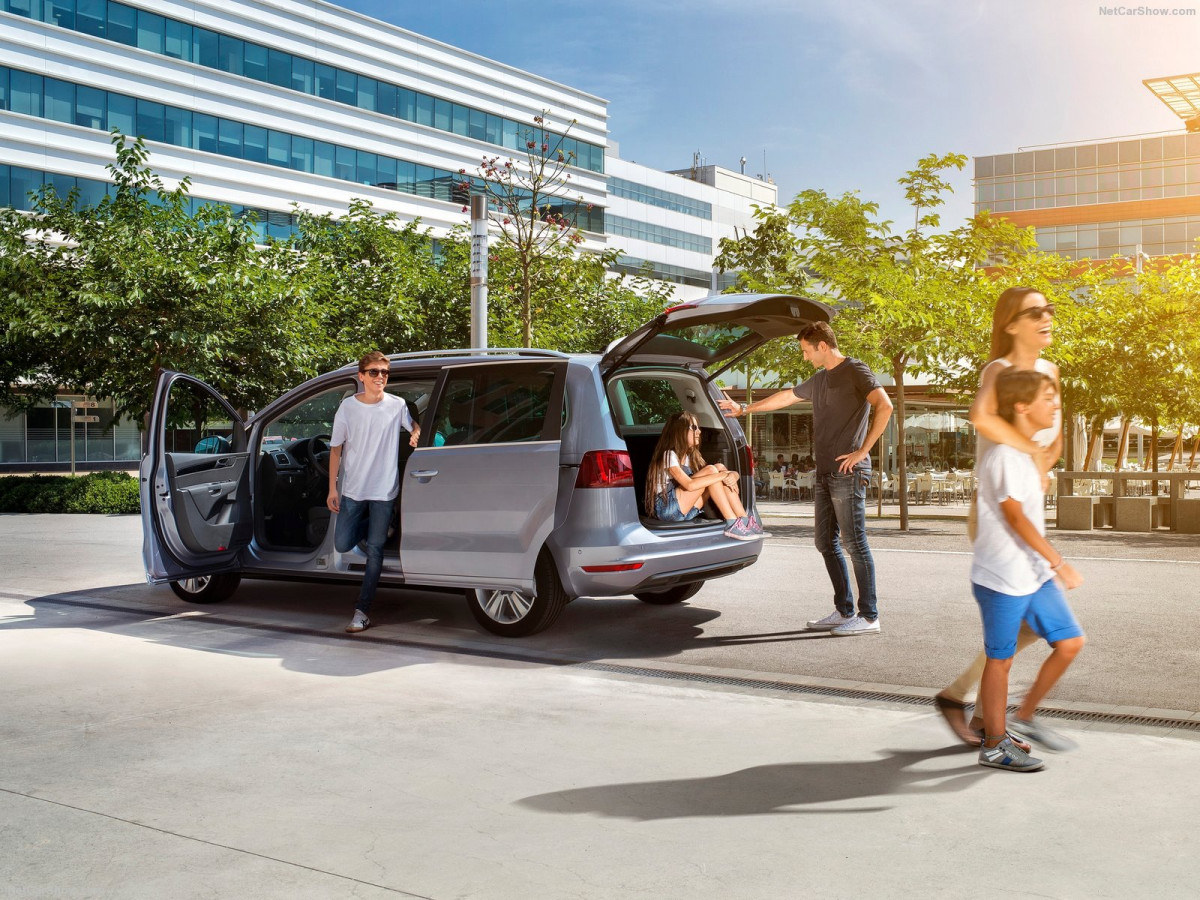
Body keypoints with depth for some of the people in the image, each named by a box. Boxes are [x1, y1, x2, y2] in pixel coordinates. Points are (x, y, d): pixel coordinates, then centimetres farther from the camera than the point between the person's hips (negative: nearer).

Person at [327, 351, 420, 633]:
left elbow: (414, 425, 18)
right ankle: (370, 527, 34)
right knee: (342, 545, 2)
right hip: (352, 490, 1)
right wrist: (332, 489, 0)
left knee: (374, 551, -1)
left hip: (383, 490, -1)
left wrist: (416, 434, -7)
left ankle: (362, 612, 7)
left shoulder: (397, 405, -3)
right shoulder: (347, 407, -2)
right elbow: (336, 449, 3)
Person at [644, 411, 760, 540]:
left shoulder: (690, 457, 17)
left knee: (720, 468, -6)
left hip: (685, 510, 8)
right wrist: (723, 475, -25)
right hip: (666, 509, -8)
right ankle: (733, 524, -24)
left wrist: (731, 476, -17)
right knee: (710, 471, -21)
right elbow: (689, 485, -27)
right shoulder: (669, 455, -11)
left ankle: (744, 520, -16)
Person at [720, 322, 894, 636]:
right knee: (826, 542, 8)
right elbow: (785, 397, 34)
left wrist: (863, 450, -19)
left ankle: (869, 616, -3)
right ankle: (844, 611, 15)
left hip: (847, 472, -9)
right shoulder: (819, 380, 20)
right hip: (824, 473, 9)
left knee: (855, 543, -7)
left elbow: (884, 406, -19)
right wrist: (743, 408, 39)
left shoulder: (855, 371, -6)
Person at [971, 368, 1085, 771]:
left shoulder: (1031, 450, 12)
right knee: (1001, 658, 2)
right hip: (1002, 578, -9)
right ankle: (995, 745, 15)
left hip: (1035, 573, 9)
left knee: (1070, 642, 9)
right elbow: (1015, 516, -21)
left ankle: (1024, 718, 24)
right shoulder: (1003, 456, -18)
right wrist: (1058, 562, -21)